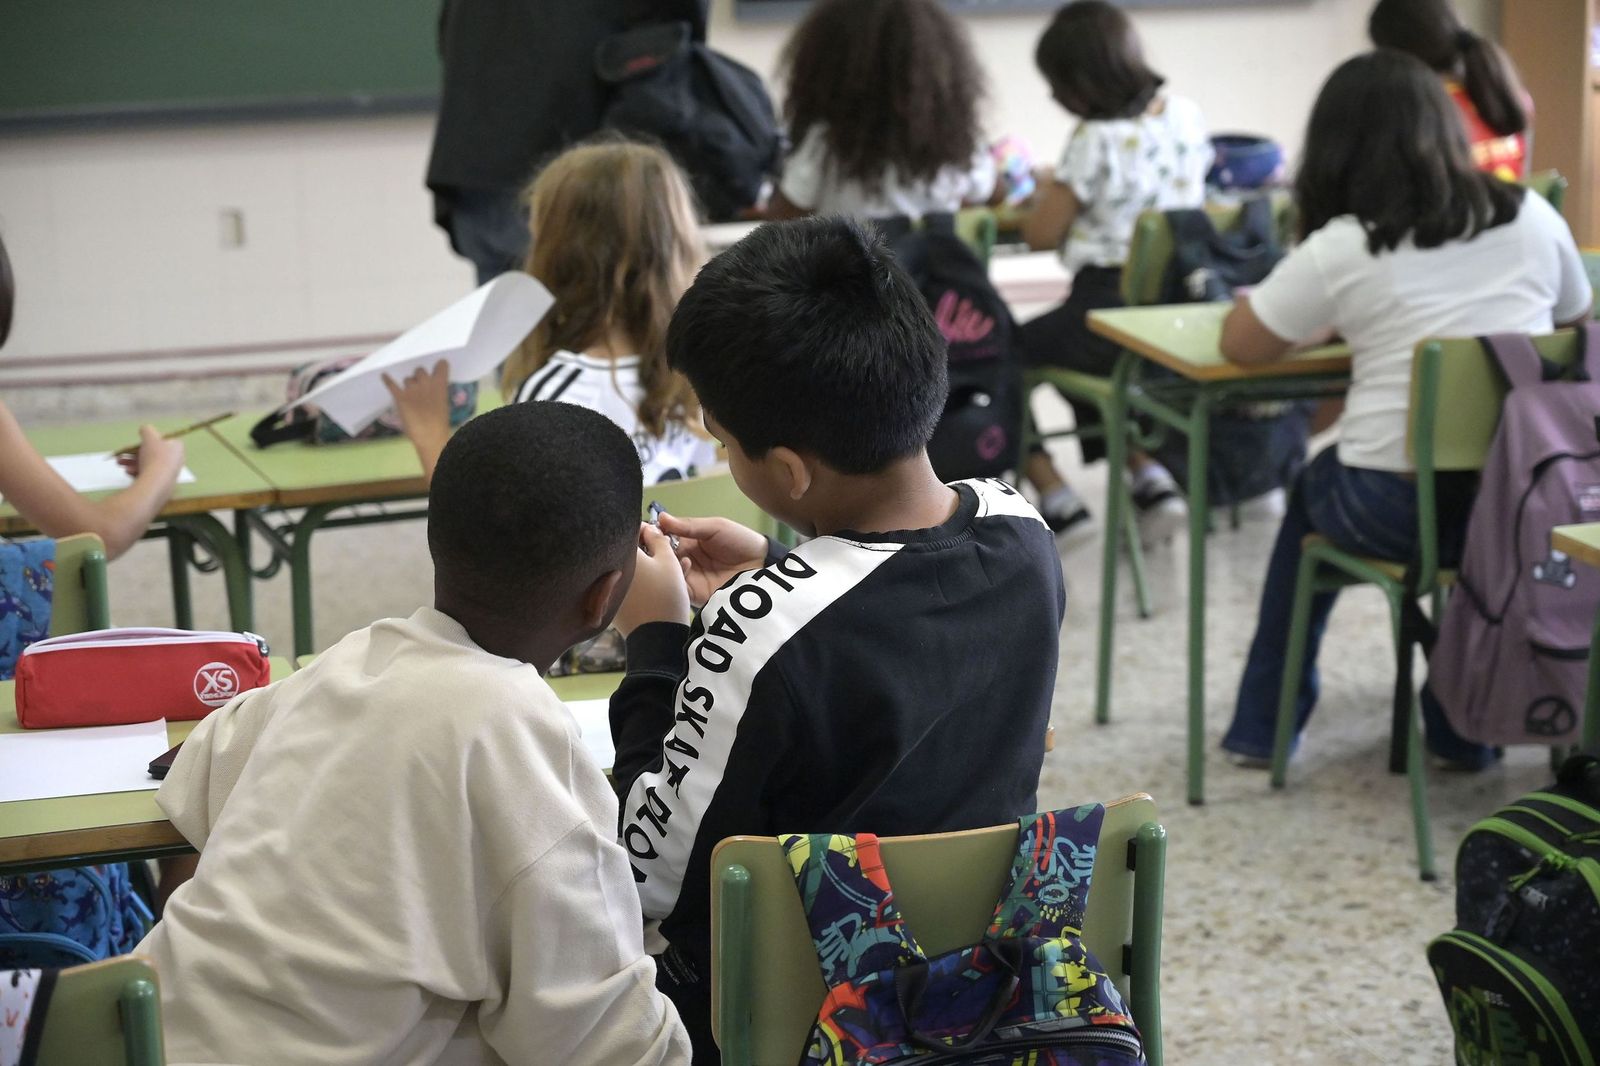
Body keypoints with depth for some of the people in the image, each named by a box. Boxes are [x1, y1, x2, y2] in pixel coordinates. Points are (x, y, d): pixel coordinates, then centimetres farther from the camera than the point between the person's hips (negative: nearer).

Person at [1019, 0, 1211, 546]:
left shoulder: (1097, 141, -18)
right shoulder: (1186, 116, 2)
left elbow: (1040, 235, -12)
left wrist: (1047, 192, 10)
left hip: (1109, 306, -8)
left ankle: (1057, 501, 6)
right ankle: (1153, 480, 20)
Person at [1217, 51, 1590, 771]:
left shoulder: (1338, 251, -9)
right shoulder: (1533, 219, 4)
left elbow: (1239, 346, 3)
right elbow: (1575, 320, 21)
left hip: (1394, 511, -3)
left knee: (1312, 494, 29)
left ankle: (1266, 723, 35)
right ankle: (1464, 730, 35)